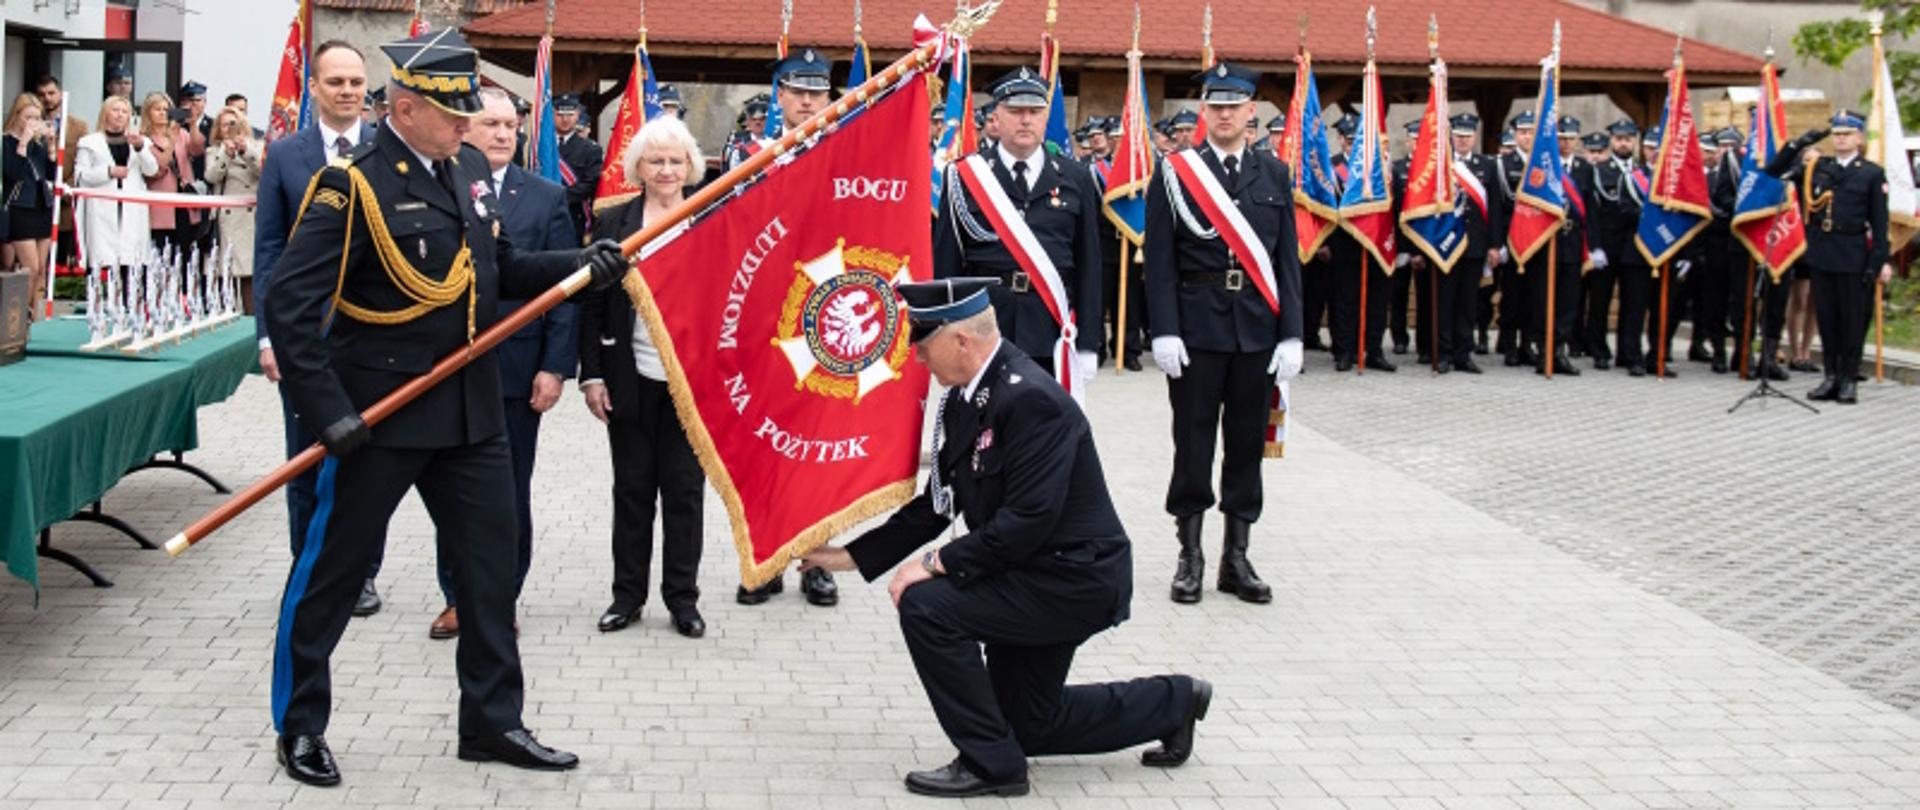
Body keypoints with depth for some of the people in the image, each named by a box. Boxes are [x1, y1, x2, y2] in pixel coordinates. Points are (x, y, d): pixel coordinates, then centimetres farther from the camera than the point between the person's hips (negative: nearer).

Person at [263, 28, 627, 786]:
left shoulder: (471, 169, 6)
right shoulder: (352, 183, -15)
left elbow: (502, 268, 15)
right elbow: (288, 301, -19)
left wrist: (579, 265, -2)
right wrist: (327, 410, -23)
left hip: (471, 408, 7)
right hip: (379, 411, -7)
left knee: (491, 563, 11)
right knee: (333, 568, 7)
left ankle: (493, 721, 25)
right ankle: (299, 726, 24)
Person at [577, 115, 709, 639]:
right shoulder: (612, 223, 3)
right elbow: (592, 305, 4)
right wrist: (592, 375, -2)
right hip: (631, 378, 1)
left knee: (684, 488, 6)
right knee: (632, 487, 9)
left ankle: (683, 597, 16)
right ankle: (628, 594, 19)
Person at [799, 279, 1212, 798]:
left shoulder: (1030, 399, -26)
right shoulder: (964, 398, 3)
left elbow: (1027, 520, -31)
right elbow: (939, 502, 8)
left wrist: (938, 563, -25)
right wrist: (851, 556, 6)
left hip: (1074, 579, -10)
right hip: (1035, 578, 10)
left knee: (927, 605, -23)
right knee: (1026, 727, 19)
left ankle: (990, 763, -8)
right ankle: (1173, 703, 33)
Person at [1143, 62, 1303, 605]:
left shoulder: (1275, 174, 8)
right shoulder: (1175, 173, 1)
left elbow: (1287, 259, 7)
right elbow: (1160, 260, -3)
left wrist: (1291, 334, -1)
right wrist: (1165, 331, -11)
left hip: (1257, 329, 3)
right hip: (1196, 327, -2)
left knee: (1248, 442, 8)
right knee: (1194, 442, 3)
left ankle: (1236, 558, 18)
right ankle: (1190, 557, 14)